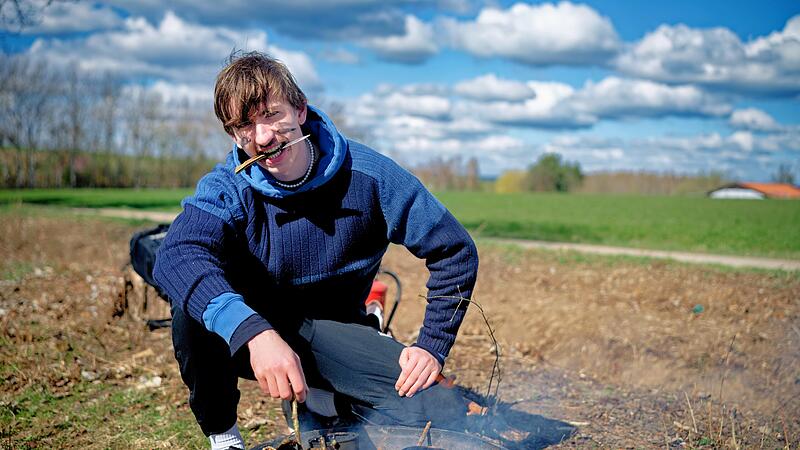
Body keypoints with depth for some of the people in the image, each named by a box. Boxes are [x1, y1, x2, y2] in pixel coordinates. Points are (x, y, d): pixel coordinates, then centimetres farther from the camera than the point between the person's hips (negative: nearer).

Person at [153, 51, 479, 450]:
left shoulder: (368, 175, -14)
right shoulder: (226, 188, -15)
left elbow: (455, 252, -7)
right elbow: (176, 256, -38)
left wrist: (432, 347, -12)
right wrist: (254, 332, -54)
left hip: (332, 334, 1)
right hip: (244, 337, -1)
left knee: (445, 417, -21)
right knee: (194, 301, -35)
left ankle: (314, 405, 7)